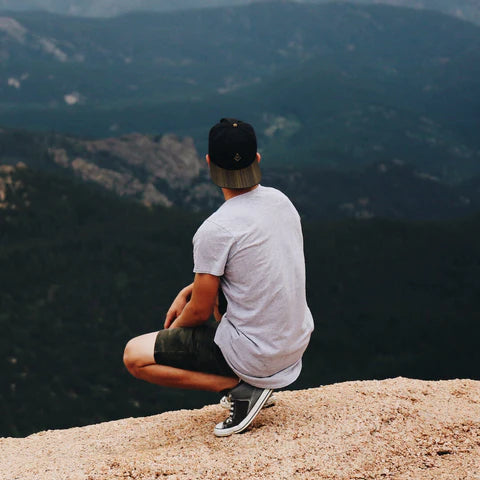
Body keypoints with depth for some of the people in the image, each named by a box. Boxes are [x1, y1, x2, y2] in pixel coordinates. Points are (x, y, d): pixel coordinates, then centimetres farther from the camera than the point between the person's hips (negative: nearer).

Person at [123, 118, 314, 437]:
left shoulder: (215, 230, -23)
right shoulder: (281, 201, 1)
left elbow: (200, 312, -14)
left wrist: (173, 328, 9)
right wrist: (188, 292, 15)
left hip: (255, 357, -8)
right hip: (298, 343, 8)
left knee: (134, 356, -1)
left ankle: (240, 386, -6)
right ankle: (252, 382, 19)